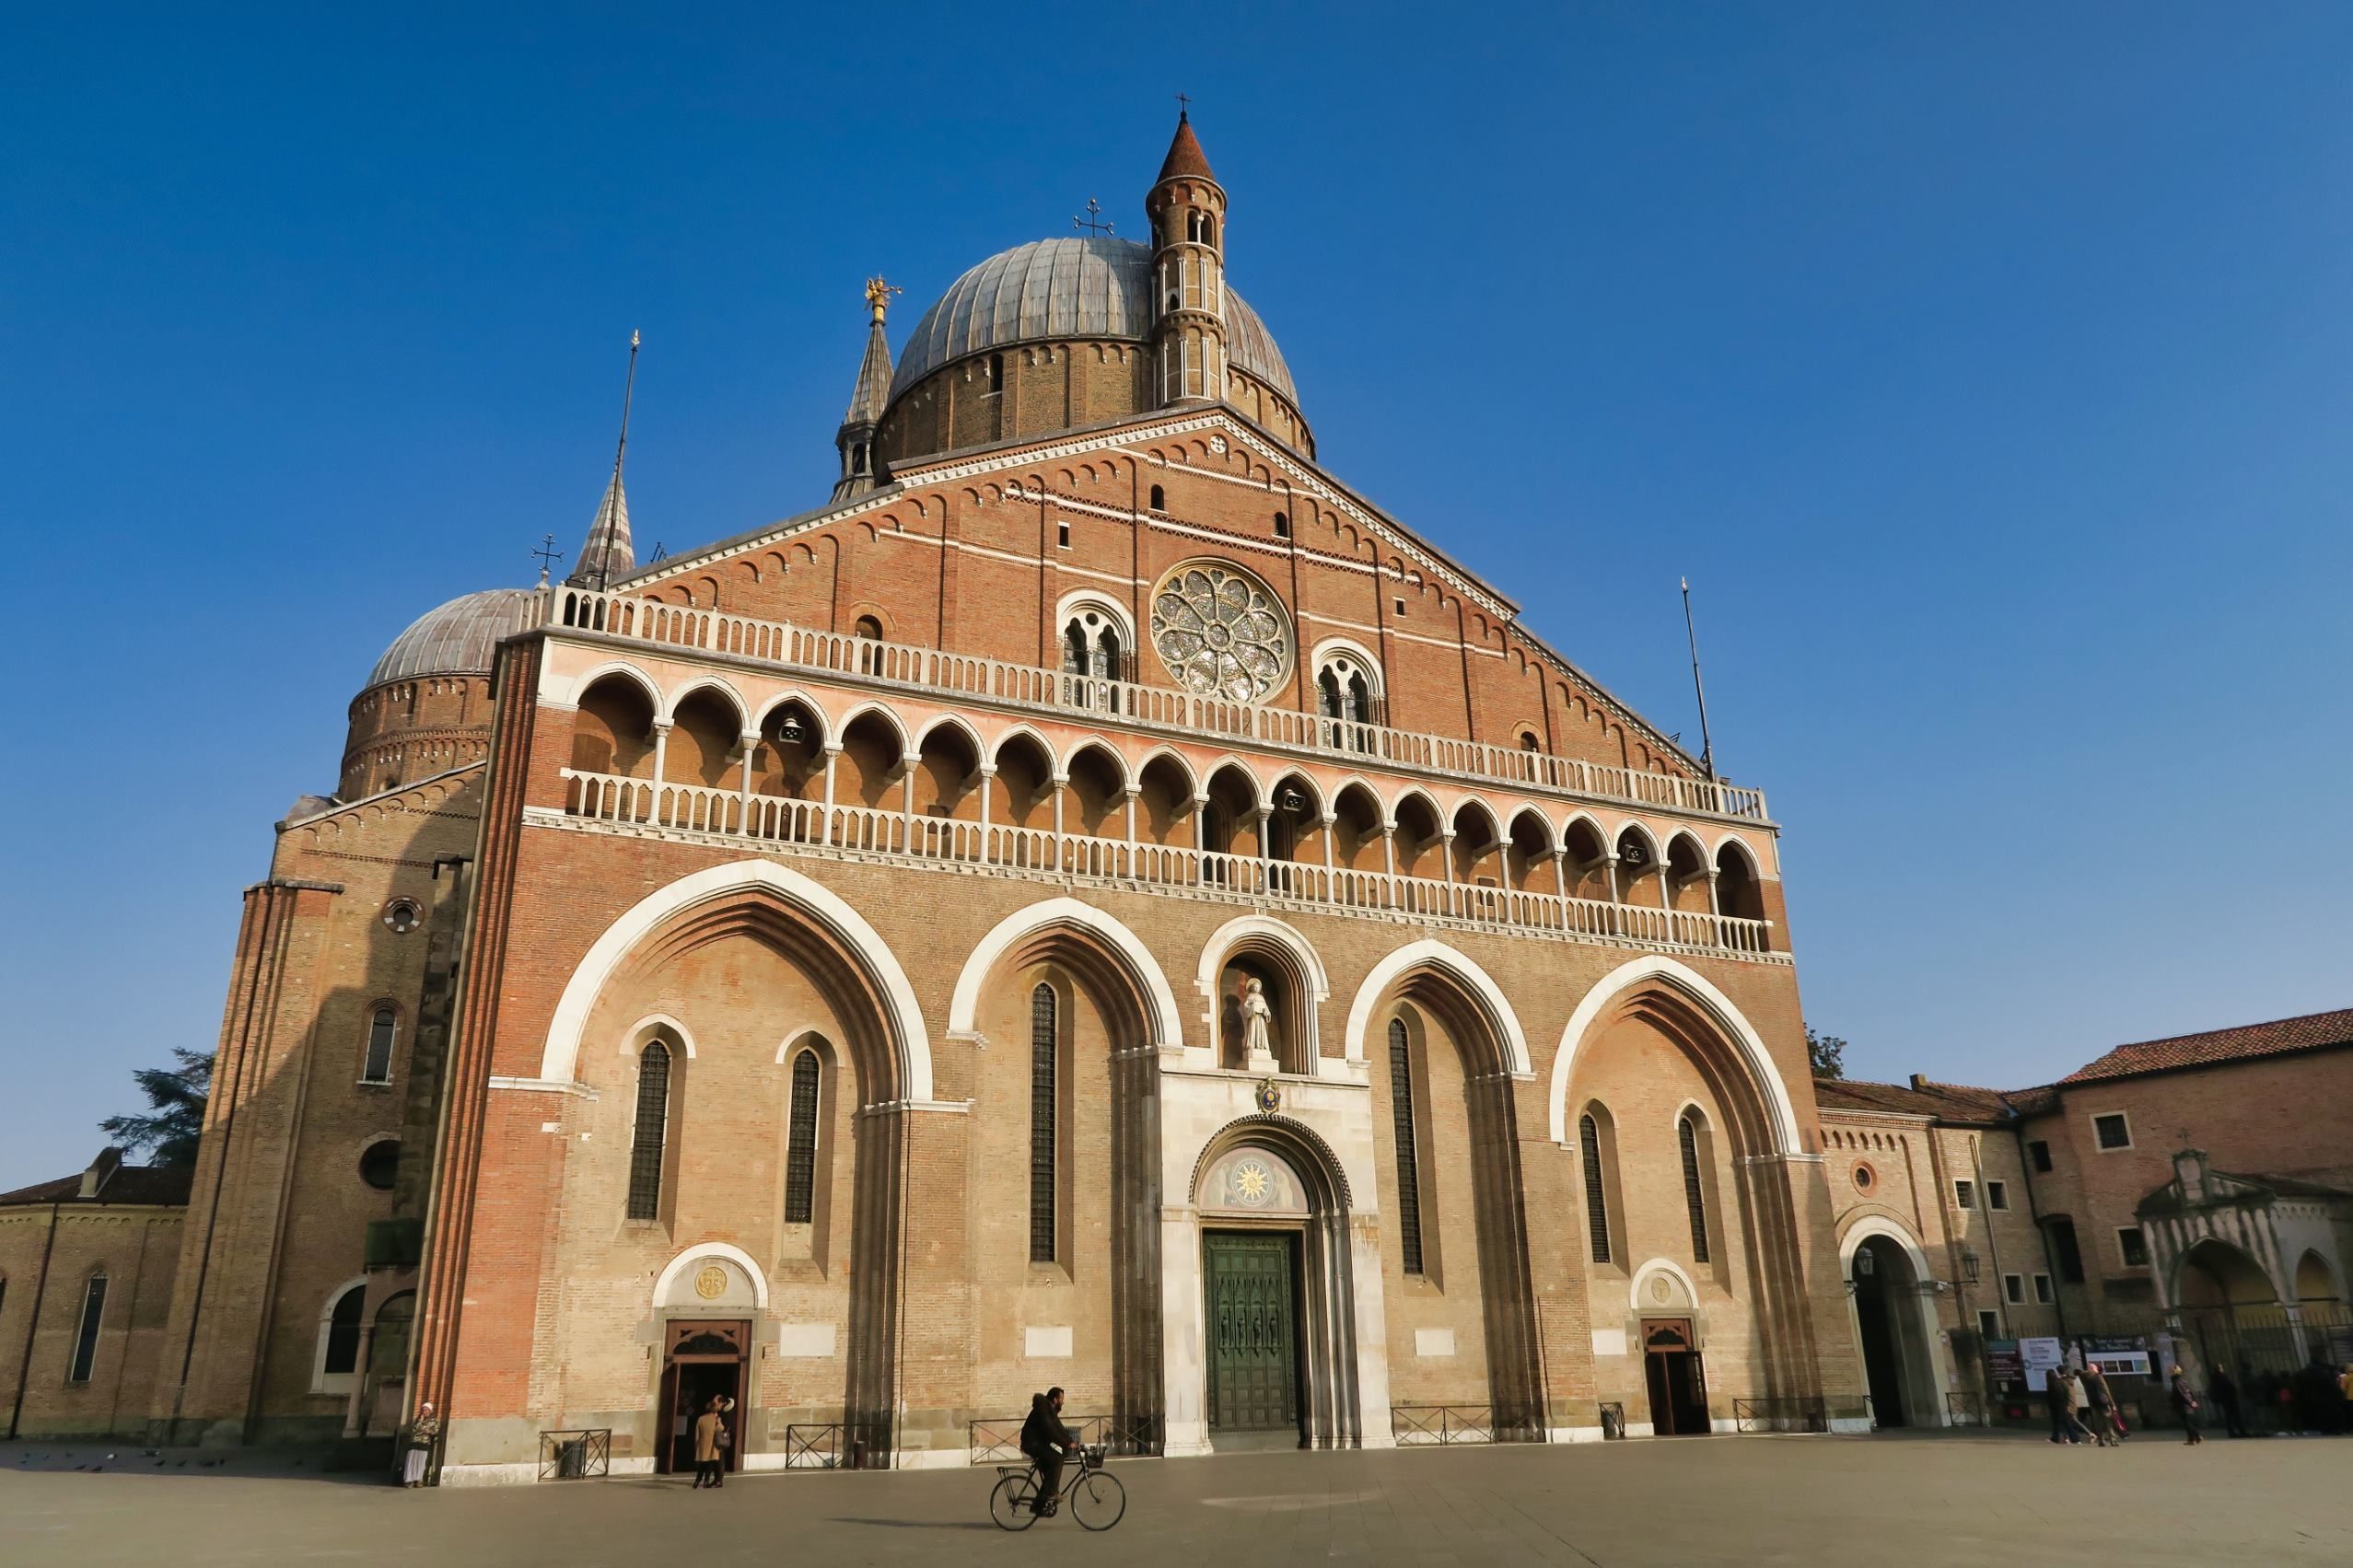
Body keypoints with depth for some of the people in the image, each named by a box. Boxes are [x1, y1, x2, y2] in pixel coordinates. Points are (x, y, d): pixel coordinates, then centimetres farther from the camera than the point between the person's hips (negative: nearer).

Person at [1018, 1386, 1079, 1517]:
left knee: (1049, 1475, 7)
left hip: (1039, 1443, 10)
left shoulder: (1051, 1410, 12)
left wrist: (1071, 1442, 0)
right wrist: (1067, 1444, -27)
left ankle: (1038, 1505, 15)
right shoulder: (1042, 1409, -19)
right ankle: (1052, 1493, -19)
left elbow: (1060, 1429, 11)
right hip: (1032, 1443, -10)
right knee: (1057, 1458, -24)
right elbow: (1050, 1431, -27)